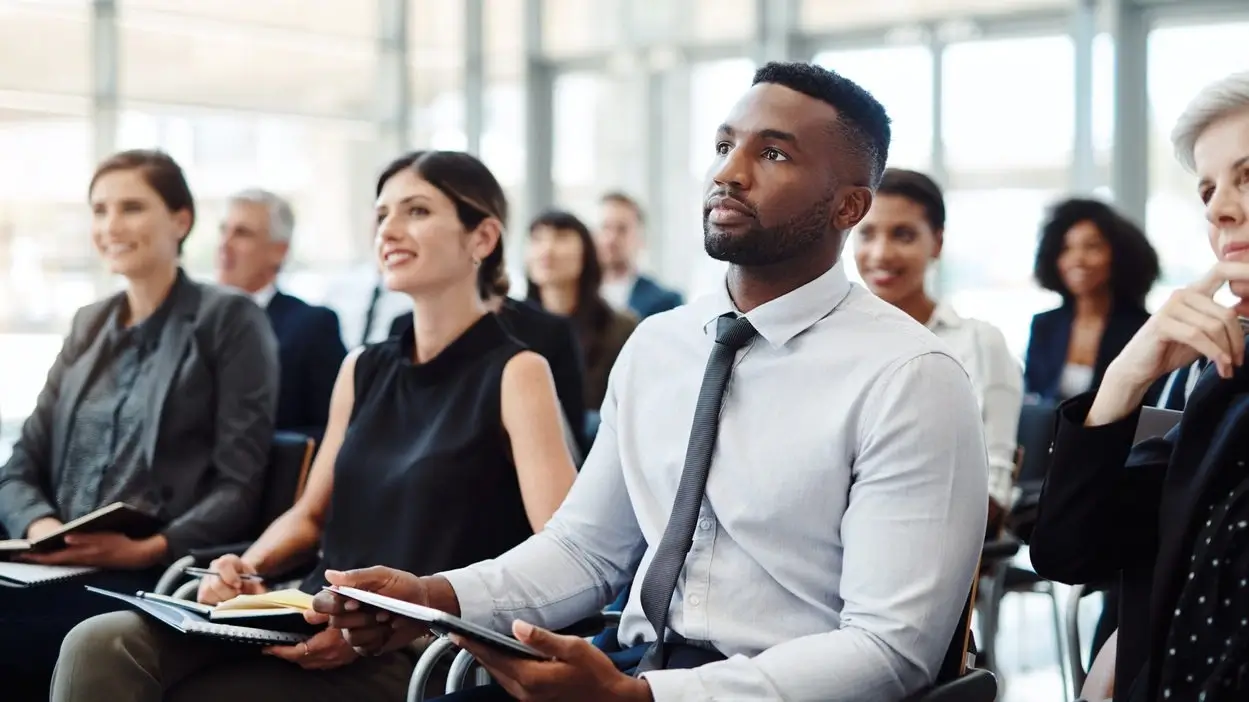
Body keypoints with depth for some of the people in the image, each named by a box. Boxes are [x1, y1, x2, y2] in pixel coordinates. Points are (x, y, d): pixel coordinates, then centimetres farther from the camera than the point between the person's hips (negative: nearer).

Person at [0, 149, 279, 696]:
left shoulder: (230, 320, 2)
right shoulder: (88, 325, 21)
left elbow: (239, 487, -5)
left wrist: (147, 549, -20)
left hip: (160, 580, -5)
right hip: (61, 570, 6)